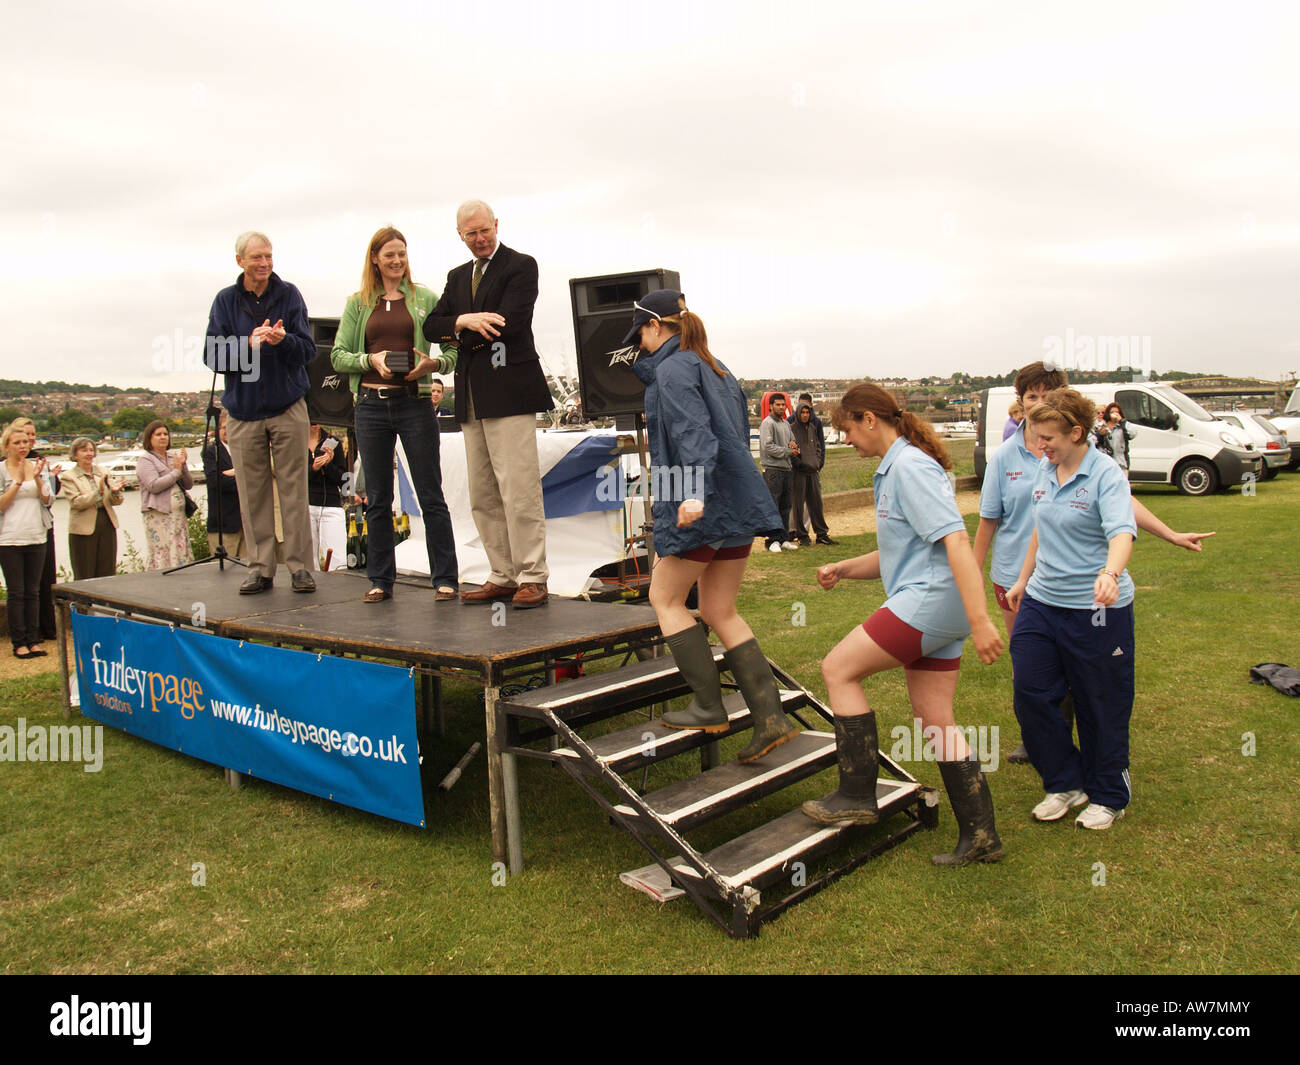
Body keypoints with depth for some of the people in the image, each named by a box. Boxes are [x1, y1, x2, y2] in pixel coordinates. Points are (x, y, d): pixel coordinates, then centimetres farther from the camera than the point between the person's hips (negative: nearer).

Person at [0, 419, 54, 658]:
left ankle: (33, 640, 14)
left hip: (36, 537, 3)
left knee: (33, 592, 8)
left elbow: (48, 500, 3)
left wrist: (37, 478, -12)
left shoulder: (38, 467, 9)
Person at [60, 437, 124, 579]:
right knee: (84, 578, 2)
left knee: (107, 574, 7)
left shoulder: (102, 473, 12)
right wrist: (99, 491, -24)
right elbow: (76, 503, -15)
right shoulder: (69, 476, -1)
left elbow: (116, 502, 10)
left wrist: (115, 492, -12)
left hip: (107, 526, 4)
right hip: (83, 530, -4)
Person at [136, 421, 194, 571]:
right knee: (163, 559, -11)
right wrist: (176, 471, -7)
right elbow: (154, 486, -14)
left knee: (184, 558, 3)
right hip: (159, 516, -6)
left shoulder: (174, 457, 17)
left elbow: (189, 485, 13)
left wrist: (183, 466, -3)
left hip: (180, 515, 6)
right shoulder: (145, 460, 0)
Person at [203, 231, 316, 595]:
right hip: (244, 411, 1)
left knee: (293, 491, -2)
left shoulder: (289, 295, 3)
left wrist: (283, 340, -23)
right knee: (252, 495, 3)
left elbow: (308, 350, -2)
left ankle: (299, 566, 4)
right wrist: (249, 344, -16)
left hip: (288, 408, -1)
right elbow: (212, 356, 1)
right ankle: (260, 567, 11)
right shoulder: (226, 301, 6)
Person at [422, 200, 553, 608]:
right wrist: (463, 321, -8)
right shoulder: (458, 277, 21)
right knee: (483, 495, 8)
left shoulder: (521, 266, 0)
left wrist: (460, 336, -1)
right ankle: (503, 576, 15)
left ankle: (532, 577, -1)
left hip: (509, 391, -7)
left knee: (519, 489, -8)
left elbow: (509, 324, -13)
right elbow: (431, 327, 12)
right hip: (472, 398, 7)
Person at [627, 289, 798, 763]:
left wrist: (694, 492, -36)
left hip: (701, 506, -9)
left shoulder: (673, 369, -7)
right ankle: (770, 717, 5)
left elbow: (693, 431, -23)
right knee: (720, 612, 12)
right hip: (739, 503, 9)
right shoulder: (715, 368, 19)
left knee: (665, 598, 7)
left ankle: (709, 708, 6)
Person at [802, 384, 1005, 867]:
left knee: (839, 668, -6)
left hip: (929, 599, -10)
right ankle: (980, 836, 17)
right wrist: (842, 569, 15)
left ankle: (857, 796, 1)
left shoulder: (910, 467, -12)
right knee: (936, 721, 11)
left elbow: (955, 540, -22)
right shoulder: (892, 470, 20)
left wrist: (979, 619, -28)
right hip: (930, 608, 10)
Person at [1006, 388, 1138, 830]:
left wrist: (1110, 574, -49)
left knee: (1100, 706, 7)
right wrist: (1023, 581, 25)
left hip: (1097, 610, -6)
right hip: (1041, 602, 6)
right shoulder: (1044, 470, 6)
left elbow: (1121, 533, -30)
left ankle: (1107, 797, 28)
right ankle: (1065, 783, 24)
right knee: (1031, 694, 4)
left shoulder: (1106, 475, -15)